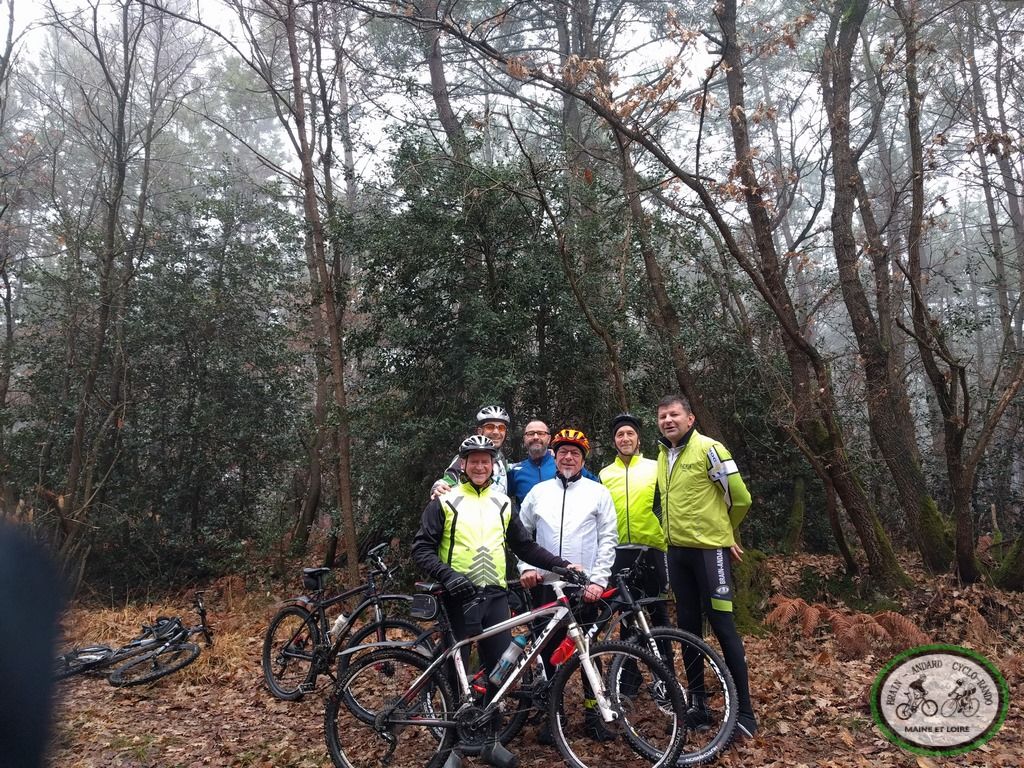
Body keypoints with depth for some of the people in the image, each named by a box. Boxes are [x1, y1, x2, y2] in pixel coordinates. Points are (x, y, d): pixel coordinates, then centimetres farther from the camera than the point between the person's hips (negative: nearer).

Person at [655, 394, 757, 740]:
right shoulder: (662, 456, 10)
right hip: (677, 551, 7)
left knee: (723, 627, -3)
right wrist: (677, 531, 14)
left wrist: (723, 530, 6)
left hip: (709, 550, -7)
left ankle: (744, 712, 7)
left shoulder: (708, 449, -11)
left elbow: (740, 497, -8)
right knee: (688, 627, 12)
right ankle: (698, 702, 24)